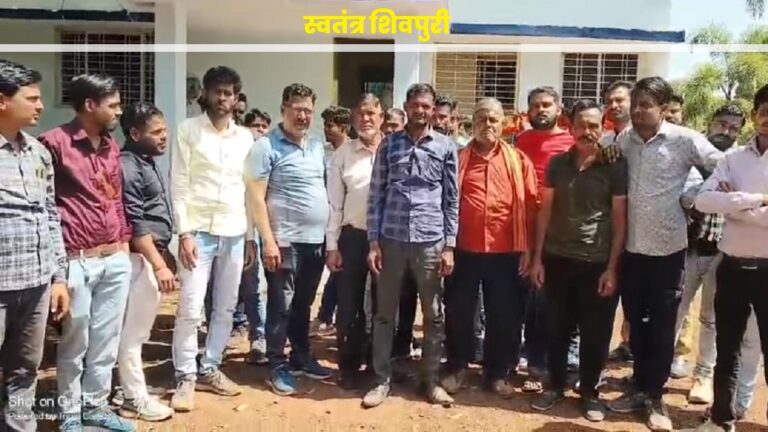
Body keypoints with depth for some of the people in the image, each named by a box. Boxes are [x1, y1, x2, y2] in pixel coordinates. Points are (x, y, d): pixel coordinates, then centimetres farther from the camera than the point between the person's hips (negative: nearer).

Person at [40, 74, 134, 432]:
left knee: (106, 341, 15)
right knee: (74, 343, 8)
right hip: (78, 261, -6)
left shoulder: (111, 145, 12)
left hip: (116, 259, 6)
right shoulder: (56, 142, -10)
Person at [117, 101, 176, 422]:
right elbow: (135, 223, -19)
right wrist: (158, 264, -20)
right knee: (133, 332, 1)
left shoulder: (148, 162, 14)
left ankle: (133, 389, 28)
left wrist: (165, 255, 21)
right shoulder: (128, 166, -15)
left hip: (154, 253, 10)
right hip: (141, 258, -10)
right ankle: (136, 400, 10)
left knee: (139, 330, 17)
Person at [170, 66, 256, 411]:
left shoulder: (246, 138, 9)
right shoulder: (188, 130, -1)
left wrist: (251, 237, 10)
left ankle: (209, 370, 23)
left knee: (225, 308, 10)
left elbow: (250, 190, 12)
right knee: (190, 309, -4)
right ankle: (185, 377, 10)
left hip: (234, 233, 4)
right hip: (199, 230, -4)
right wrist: (184, 232, -12)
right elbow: (179, 185, -5)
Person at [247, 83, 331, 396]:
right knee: (281, 305, 3)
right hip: (285, 241, -6)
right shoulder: (266, 146, -7)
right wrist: (268, 240, -17)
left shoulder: (318, 146, 12)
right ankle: (277, 366, 15)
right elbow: (256, 197, -11)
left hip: (316, 240, 6)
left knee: (303, 304, 17)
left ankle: (301, 357, 30)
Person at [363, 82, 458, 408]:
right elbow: (376, 195, 4)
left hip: (430, 241, 0)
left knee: (433, 316, 8)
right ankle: (382, 380, 20)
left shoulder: (446, 147, 4)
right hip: (391, 239, 1)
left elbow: (452, 199, 4)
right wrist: (373, 241, -2)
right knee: (384, 313, 7)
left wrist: (449, 246, -2)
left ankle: (431, 380, 23)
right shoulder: (389, 144, 5)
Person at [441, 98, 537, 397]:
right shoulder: (459, 158, 4)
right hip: (465, 250, 0)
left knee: (503, 315, 9)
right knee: (459, 312, 9)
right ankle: (457, 368, 26)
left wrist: (527, 248, -2)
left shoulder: (518, 160, 5)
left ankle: (496, 373, 25)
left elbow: (530, 205, 3)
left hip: (505, 252, 1)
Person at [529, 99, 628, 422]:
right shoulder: (557, 163, 5)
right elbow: (546, 210, 7)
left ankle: (589, 391, 24)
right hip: (557, 259, 2)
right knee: (558, 328, 12)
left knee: (595, 333, 7)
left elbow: (619, 219, -2)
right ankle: (555, 385, 27)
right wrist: (538, 257, 3)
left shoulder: (615, 166, -3)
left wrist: (612, 267, -7)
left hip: (597, 262, -2)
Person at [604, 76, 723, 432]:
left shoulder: (685, 140, -9)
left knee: (661, 326, 6)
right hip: (631, 247, 3)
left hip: (667, 248, -3)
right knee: (636, 322, 14)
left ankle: (655, 397, 21)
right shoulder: (623, 139, 2)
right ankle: (639, 387, 30)